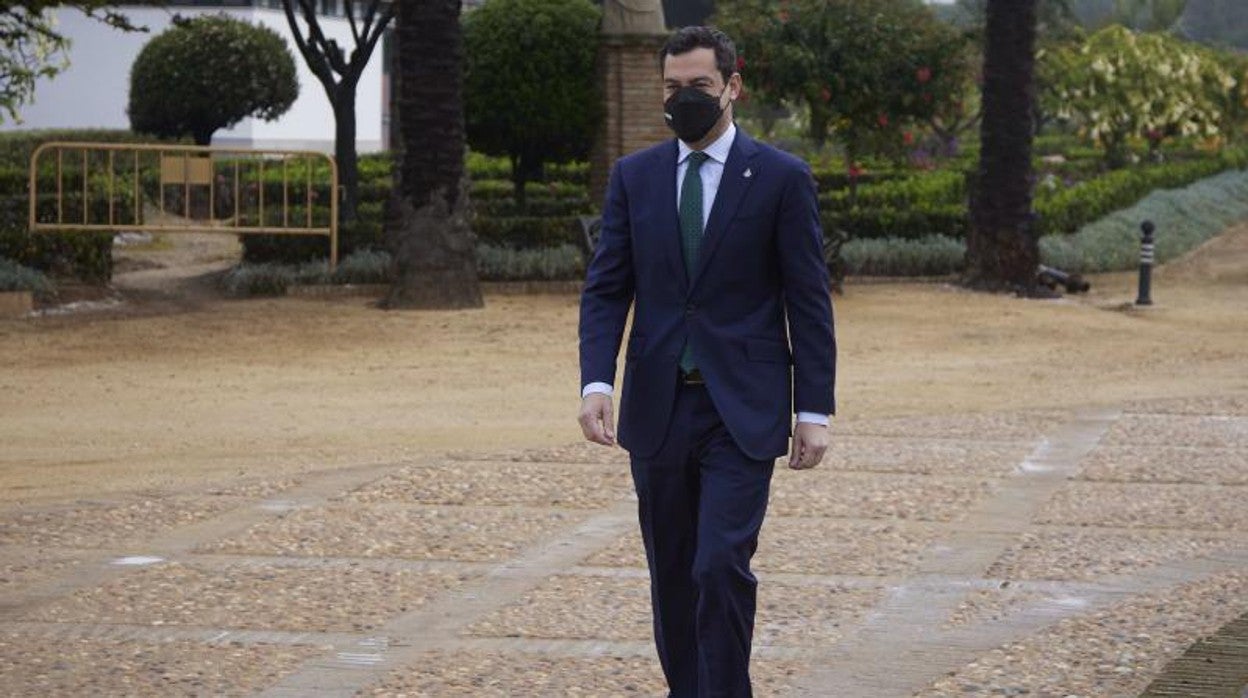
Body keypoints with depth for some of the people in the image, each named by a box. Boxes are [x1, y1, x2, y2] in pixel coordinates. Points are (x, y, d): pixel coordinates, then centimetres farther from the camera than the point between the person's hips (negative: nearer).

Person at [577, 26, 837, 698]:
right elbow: (605, 289, 4)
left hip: (741, 412, -4)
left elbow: (809, 302, -1)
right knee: (672, 573, 10)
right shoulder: (633, 176, 7)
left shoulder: (781, 178, -2)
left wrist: (813, 410, -6)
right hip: (658, 409, 4)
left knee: (722, 565, -14)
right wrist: (596, 382, -11)